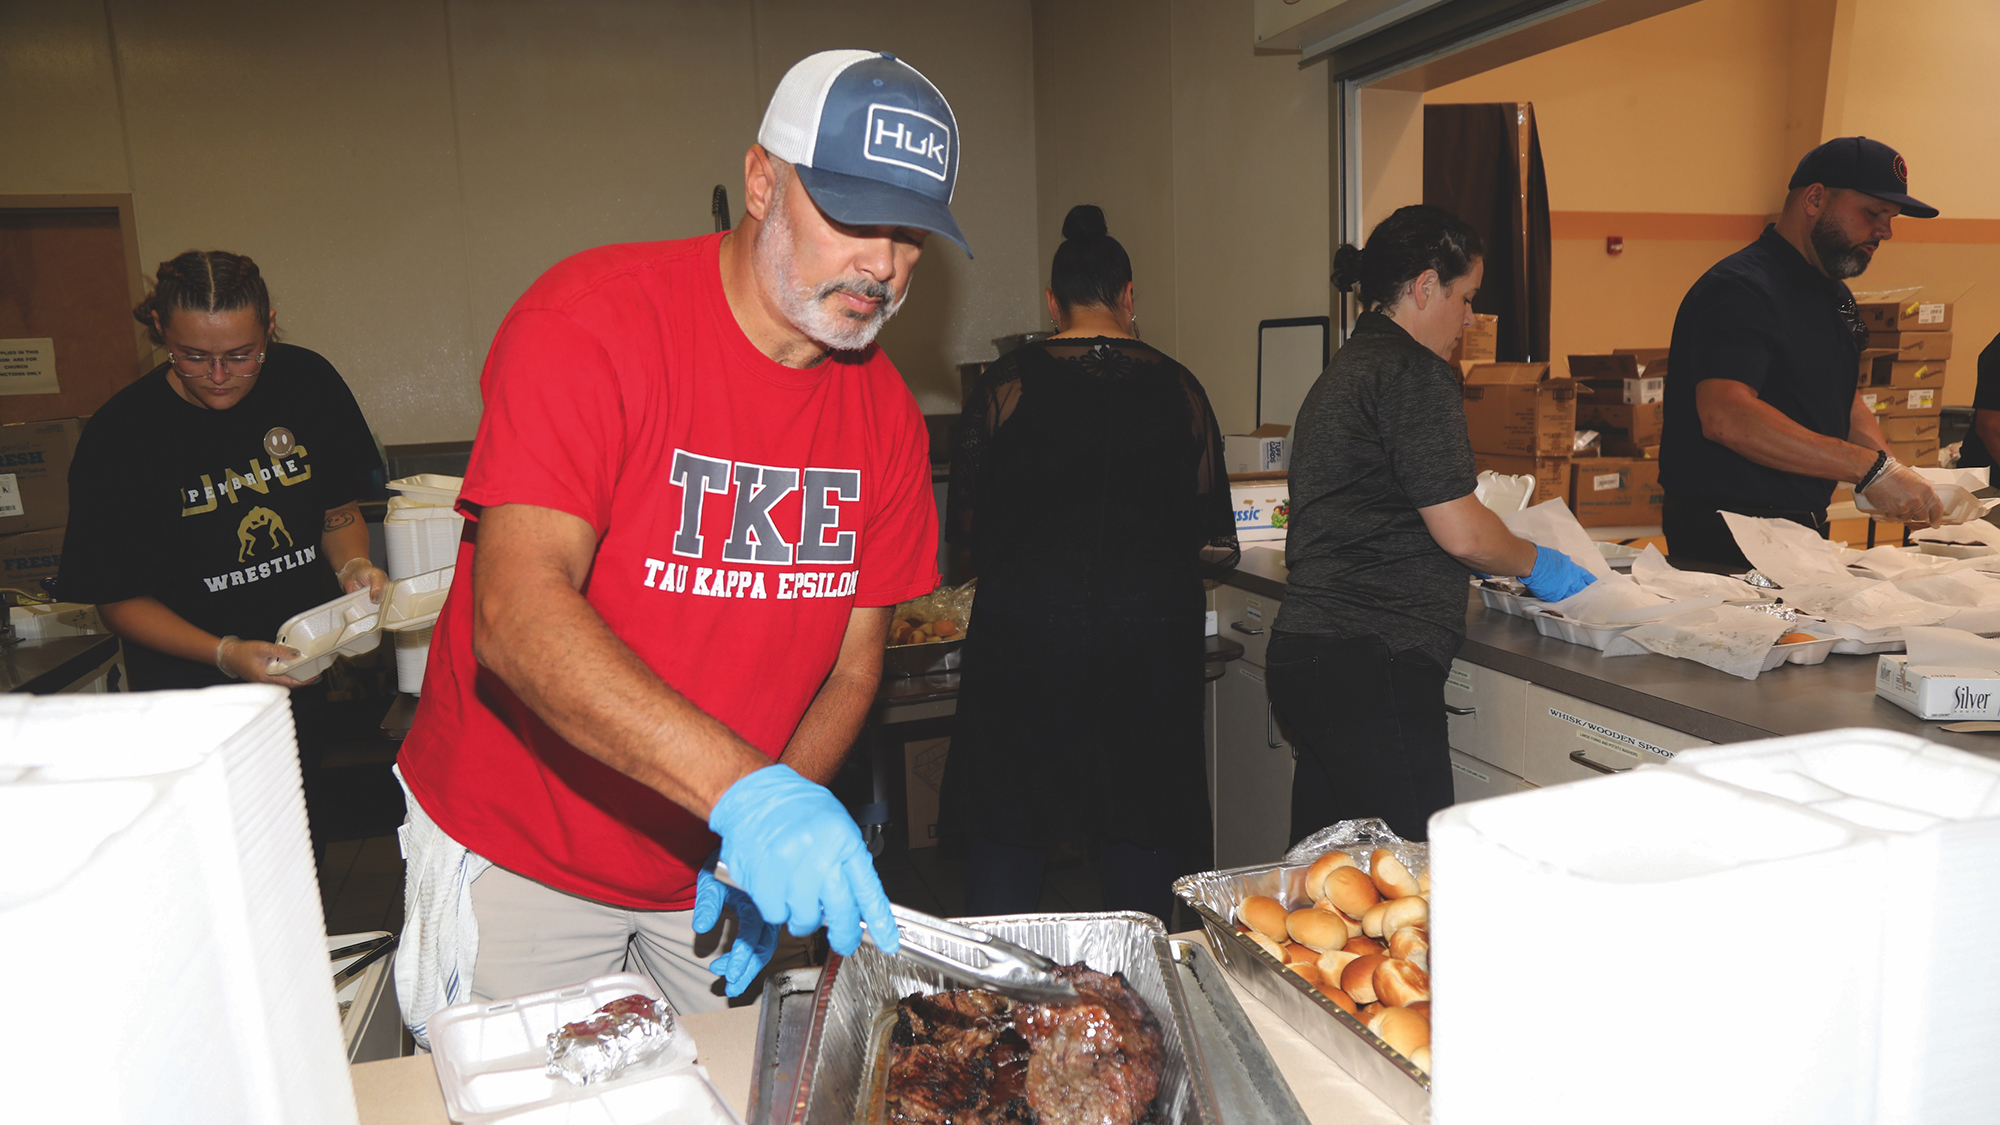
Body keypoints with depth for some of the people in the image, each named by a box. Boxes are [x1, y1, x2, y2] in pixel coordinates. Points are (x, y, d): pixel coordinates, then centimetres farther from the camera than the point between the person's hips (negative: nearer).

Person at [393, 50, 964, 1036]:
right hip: (517, 857, -4)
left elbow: (853, 656, 1)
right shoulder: (591, 318, -21)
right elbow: (518, 613, -32)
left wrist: (780, 833, -14)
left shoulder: (885, 410, -4)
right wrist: (742, 791, -42)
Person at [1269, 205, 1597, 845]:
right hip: (1371, 665, -10)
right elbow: (1461, 534, -11)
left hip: (1305, 651, 10)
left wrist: (1500, 557, 29)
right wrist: (1535, 564, 8)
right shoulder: (1412, 373, -9)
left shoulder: (1344, 370, 19)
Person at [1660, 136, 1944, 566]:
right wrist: (1870, 469, -30)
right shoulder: (1740, 289, -17)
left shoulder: (1835, 295, 18)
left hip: (1804, 528, 10)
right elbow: (1725, 416, -32)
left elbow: (1845, 402, 24)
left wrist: (1899, 476, 3)